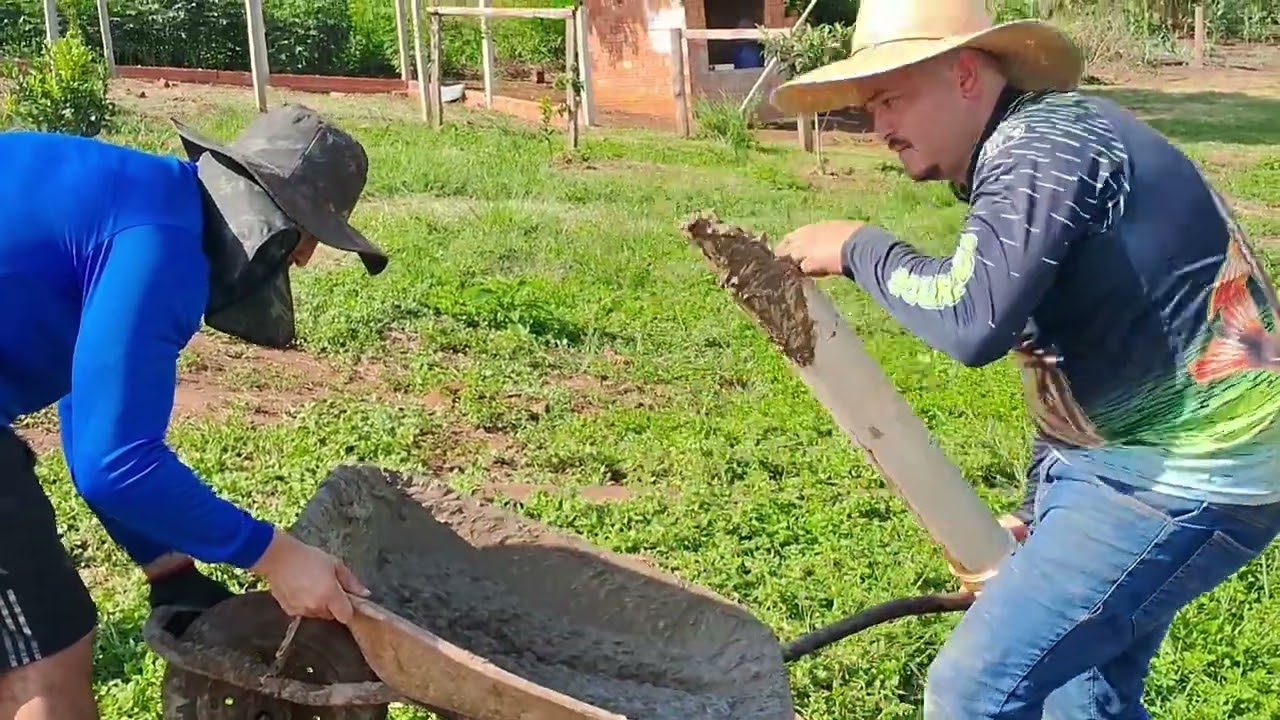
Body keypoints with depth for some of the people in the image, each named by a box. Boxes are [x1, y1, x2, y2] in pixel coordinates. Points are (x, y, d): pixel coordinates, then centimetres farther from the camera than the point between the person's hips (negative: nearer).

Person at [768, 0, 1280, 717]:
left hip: (1182, 476, -11)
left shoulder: (1040, 144, -18)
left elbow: (972, 320, -34)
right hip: (1128, 457, 11)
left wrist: (858, 247, -16)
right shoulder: (1019, 157, 14)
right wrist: (1048, 520, 21)